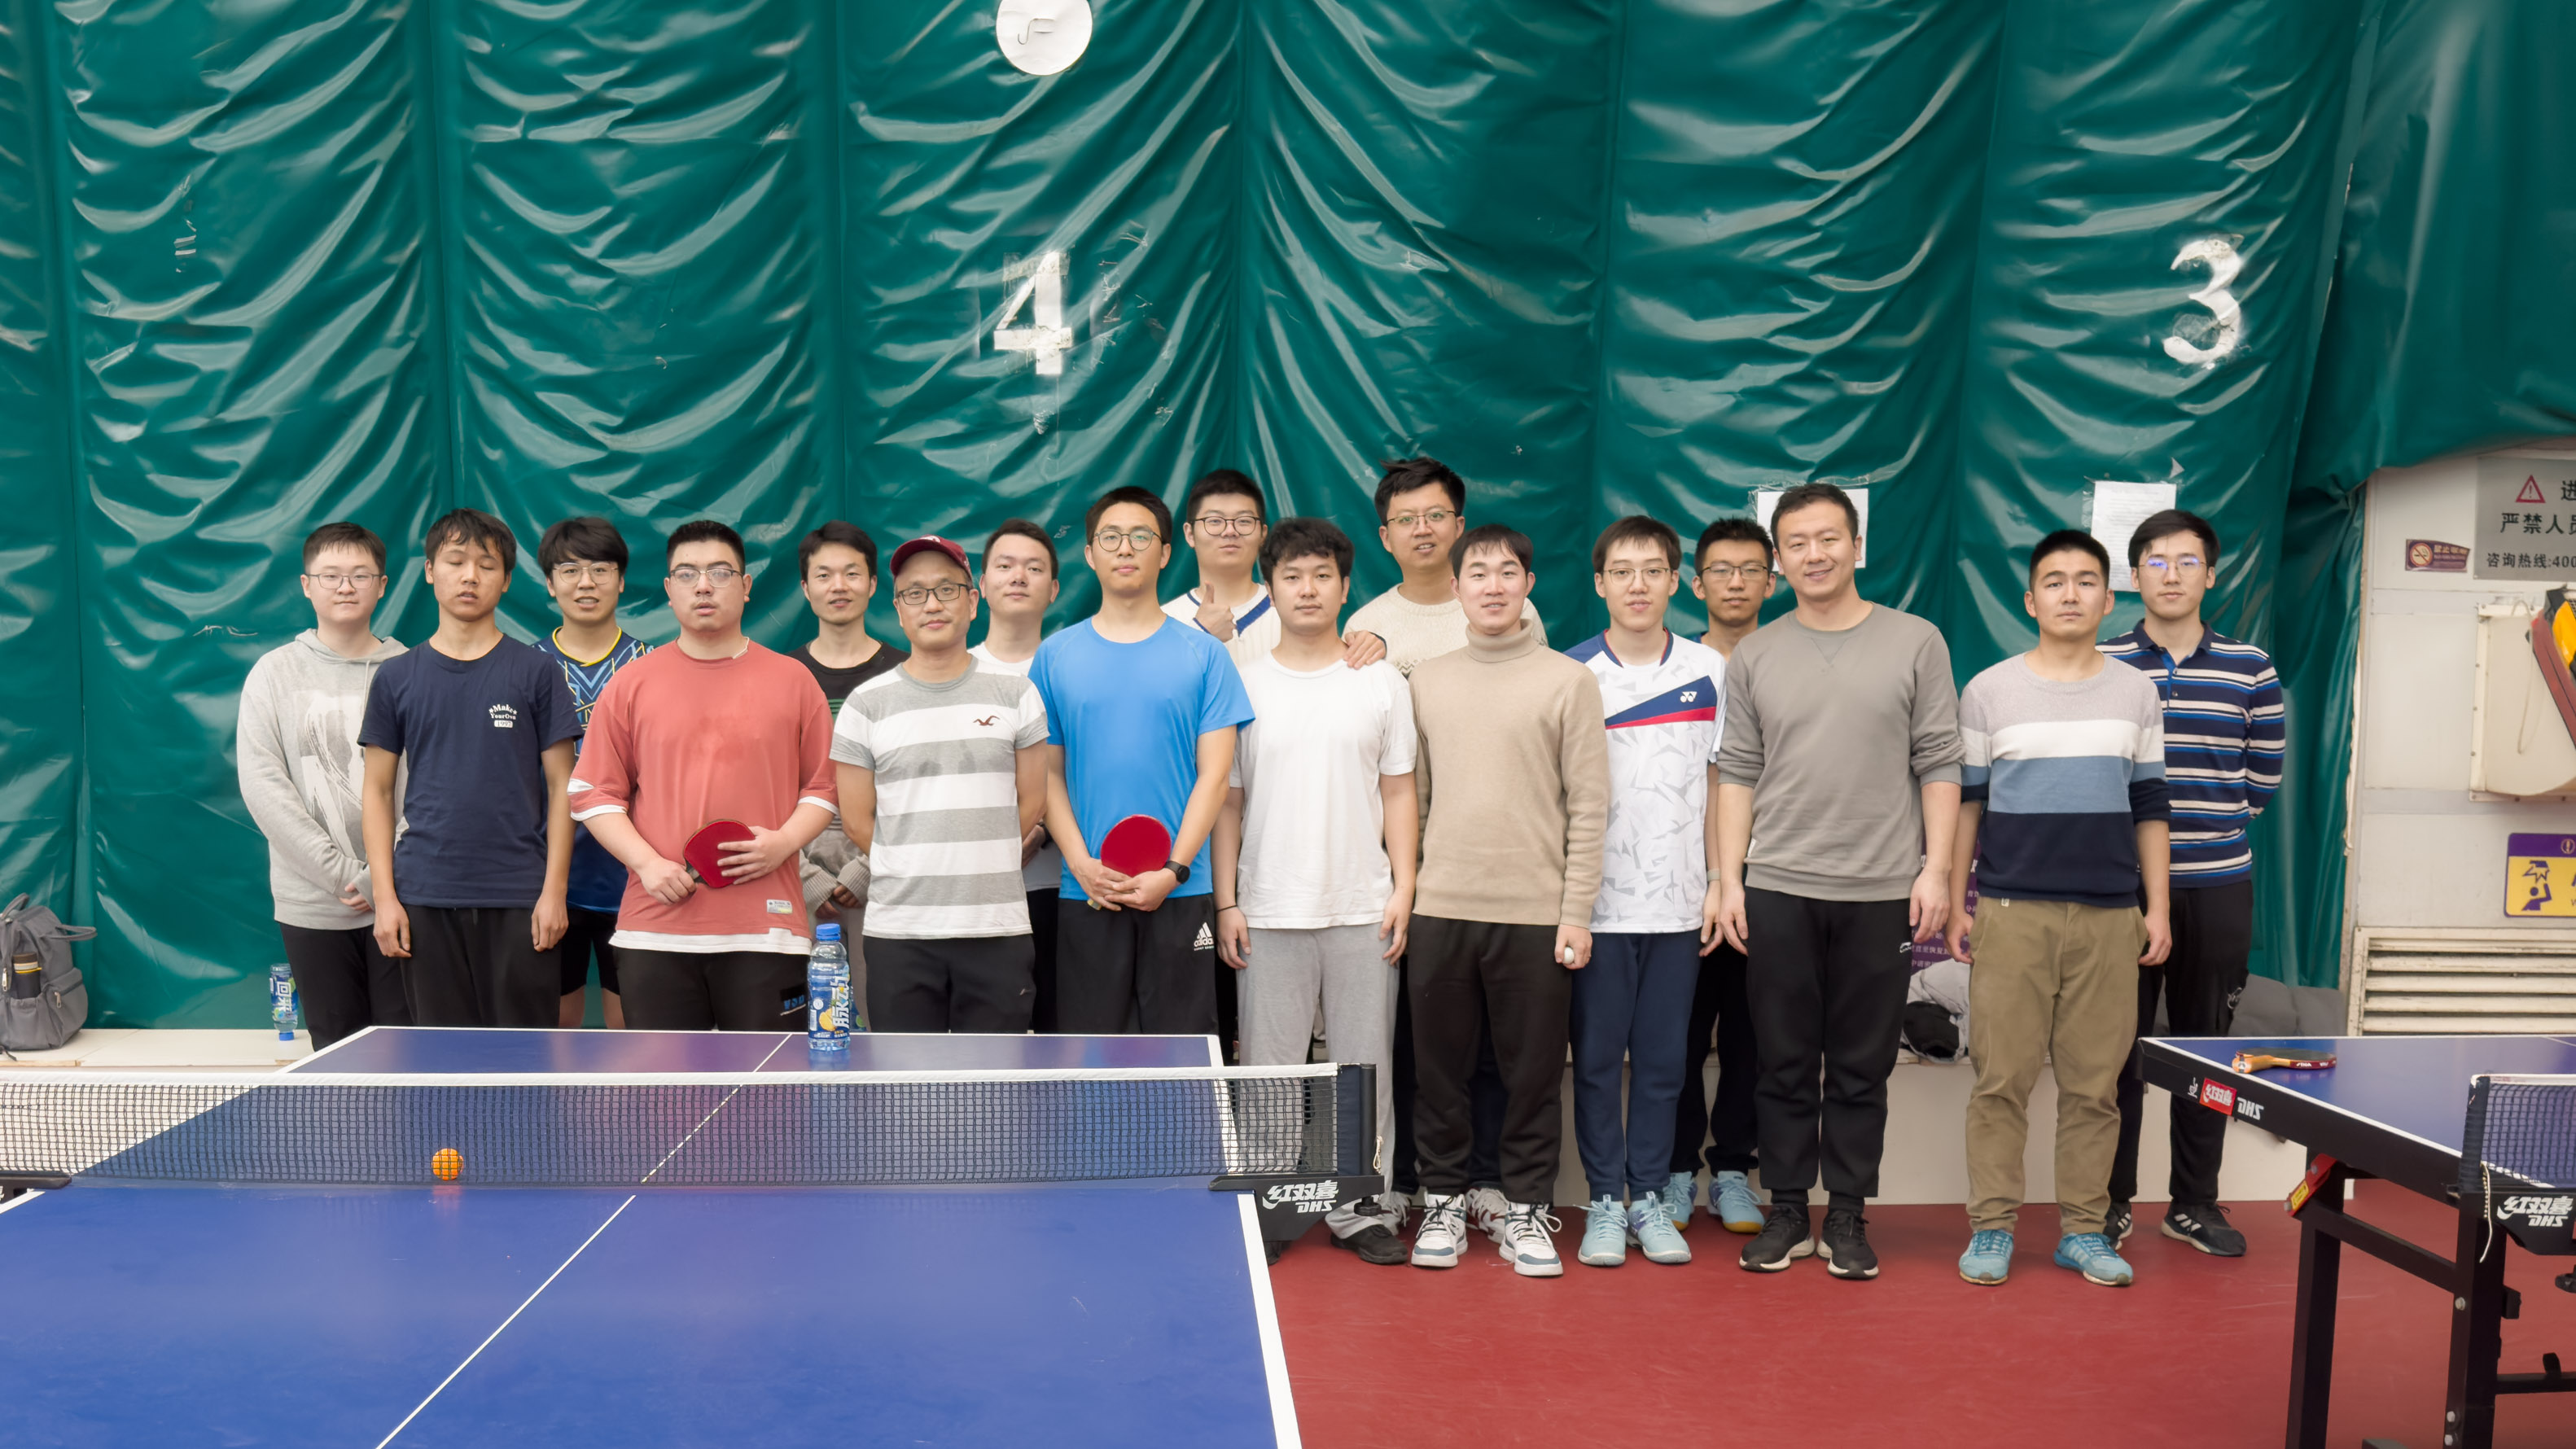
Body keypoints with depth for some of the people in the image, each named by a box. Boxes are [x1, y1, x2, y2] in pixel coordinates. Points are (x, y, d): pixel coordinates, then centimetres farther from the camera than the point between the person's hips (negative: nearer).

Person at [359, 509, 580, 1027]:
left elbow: (560, 786, 3)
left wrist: (554, 891, -5)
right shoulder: (395, 677, 8)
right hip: (425, 898, 2)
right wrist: (384, 896, 0)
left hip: (520, 899, -1)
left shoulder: (536, 671, 3)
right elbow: (379, 791, 9)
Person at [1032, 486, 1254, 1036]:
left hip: (1179, 894, -1)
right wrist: (1082, 865, -7)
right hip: (1085, 895, 1)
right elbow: (1048, 773, 7)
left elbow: (1213, 774, 0)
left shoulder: (1203, 654, 4)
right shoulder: (1055, 656, 8)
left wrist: (1172, 870, -10)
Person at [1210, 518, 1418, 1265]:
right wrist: (1225, 902, 0)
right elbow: (1226, 802, 6)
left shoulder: (1382, 683, 7)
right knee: (1269, 1067, 3)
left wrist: (1403, 891, -1)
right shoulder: (1242, 686, 5)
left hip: (1364, 911, 1)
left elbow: (1399, 793, 8)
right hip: (1269, 914, 0)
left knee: (1365, 1063, 5)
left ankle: (1360, 1204, 17)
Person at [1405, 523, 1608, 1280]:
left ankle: (1526, 1211, 18)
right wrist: (1404, 890, 7)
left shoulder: (1569, 681, 1)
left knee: (1533, 1070, 4)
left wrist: (1577, 913, -6)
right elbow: (1412, 794, 13)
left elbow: (1588, 806, -1)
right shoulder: (1425, 681, 10)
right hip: (1440, 907, 2)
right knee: (1440, 1068, 7)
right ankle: (1443, 1201, 22)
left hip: (1536, 912, -2)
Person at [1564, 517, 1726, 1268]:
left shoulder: (1709, 670, 5)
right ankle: (1604, 1199, 16)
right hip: (1595, 902, -2)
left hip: (1678, 902, 2)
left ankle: (1649, 1197, 19)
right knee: (1597, 1057, 5)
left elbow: (1719, 782, 9)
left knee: (1663, 1058, 8)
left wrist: (1720, 883, 3)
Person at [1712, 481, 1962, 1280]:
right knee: (1785, 1065, 7)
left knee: (1862, 1071, 7)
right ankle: (1786, 1213, 18)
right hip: (1777, 891, 1)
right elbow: (1737, 773, 7)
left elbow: (1940, 765, 3)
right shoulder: (1754, 655, 8)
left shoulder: (1916, 643, 4)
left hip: (1882, 893, -1)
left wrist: (1936, 869, -4)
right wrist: (1728, 880, 1)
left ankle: (1847, 1217, 18)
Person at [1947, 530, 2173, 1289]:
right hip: (2011, 912, -2)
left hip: (2109, 916, 2)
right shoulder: (1987, 692, 3)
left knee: (2095, 1083, 5)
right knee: (2001, 1077, -1)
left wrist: (2157, 908, 7)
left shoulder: (2137, 694, 10)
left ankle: (2083, 1228, 17)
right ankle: (1991, 1227, 9)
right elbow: (1964, 803, 6)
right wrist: (1954, 905, 2)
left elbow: (2149, 810, 13)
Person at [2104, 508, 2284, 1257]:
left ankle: (2195, 1204, 20)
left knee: (2206, 1046, 9)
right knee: (2119, 1047, 4)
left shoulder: (2250, 668, 4)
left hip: (2218, 885, 2)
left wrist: (2206, 820, 4)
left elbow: (2264, 775, 9)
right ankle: (2111, 1200, 16)